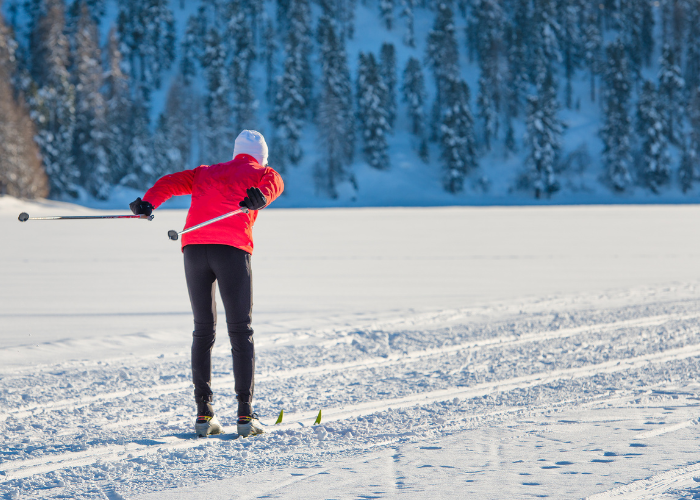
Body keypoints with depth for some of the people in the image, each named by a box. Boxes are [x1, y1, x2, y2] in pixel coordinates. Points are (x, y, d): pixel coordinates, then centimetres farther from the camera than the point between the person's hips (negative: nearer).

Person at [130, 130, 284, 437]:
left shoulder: (207, 172, 32)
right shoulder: (261, 173, 20)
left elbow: (172, 182, 16)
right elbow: (273, 181, -5)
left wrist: (148, 202, 0)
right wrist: (262, 196, -26)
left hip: (194, 247, 3)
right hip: (232, 248, -3)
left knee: (203, 331, 13)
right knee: (240, 332, 4)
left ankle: (204, 413, 6)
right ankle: (245, 414, -4)